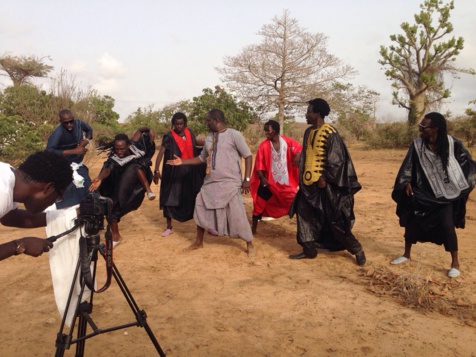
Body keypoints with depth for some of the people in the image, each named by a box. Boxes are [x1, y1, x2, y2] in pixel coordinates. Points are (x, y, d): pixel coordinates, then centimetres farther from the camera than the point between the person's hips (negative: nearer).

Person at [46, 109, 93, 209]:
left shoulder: (78, 123, -12)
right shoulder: (58, 133, -29)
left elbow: (89, 129, 10)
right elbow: (49, 151, -39)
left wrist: (86, 139, -13)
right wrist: (74, 151, -40)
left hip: (78, 164, 6)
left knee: (87, 187, 14)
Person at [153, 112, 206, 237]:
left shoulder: (189, 133, 3)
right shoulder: (169, 137, -12)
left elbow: (195, 143, 24)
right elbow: (161, 153, -21)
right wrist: (156, 170, -31)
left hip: (190, 171, 4)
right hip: (174, 172, -3)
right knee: (170, 198, 2)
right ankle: (169, 227, 17)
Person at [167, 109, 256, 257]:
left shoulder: (234, 134, -9)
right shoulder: (209, 138, 12)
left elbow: (248, 156, -9)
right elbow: (202, 158, 20)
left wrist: (247, 179, -14)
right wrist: (182, 162, 11)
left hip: (230, 183, -7)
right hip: (210, 183, 7)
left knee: (238, 215, -6)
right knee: (201, 210, 13)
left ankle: (250, 245, 14)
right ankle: (198, 242, 32)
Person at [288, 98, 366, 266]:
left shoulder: (330, 133, -15)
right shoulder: (309, 132, 9)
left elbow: (337, 159, -17)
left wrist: (325, 178, -17)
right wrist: (303, 177, 12)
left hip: (326, 184, -8)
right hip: (309, 183, 8)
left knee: (334, 220, -2)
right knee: (304, 213, 8)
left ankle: (357, 249, 15)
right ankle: (309, 250, 21)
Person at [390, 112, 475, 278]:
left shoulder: (452, 143, -16)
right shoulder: (417, 145, -12)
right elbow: (408, 165, -1)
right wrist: (407, 183, -11)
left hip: (446, 193, -3)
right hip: (423, 192, 3)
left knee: (447, 225, -8)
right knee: (412, 222, 8)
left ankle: (455, 262, 11)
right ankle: (406, 254, 28)